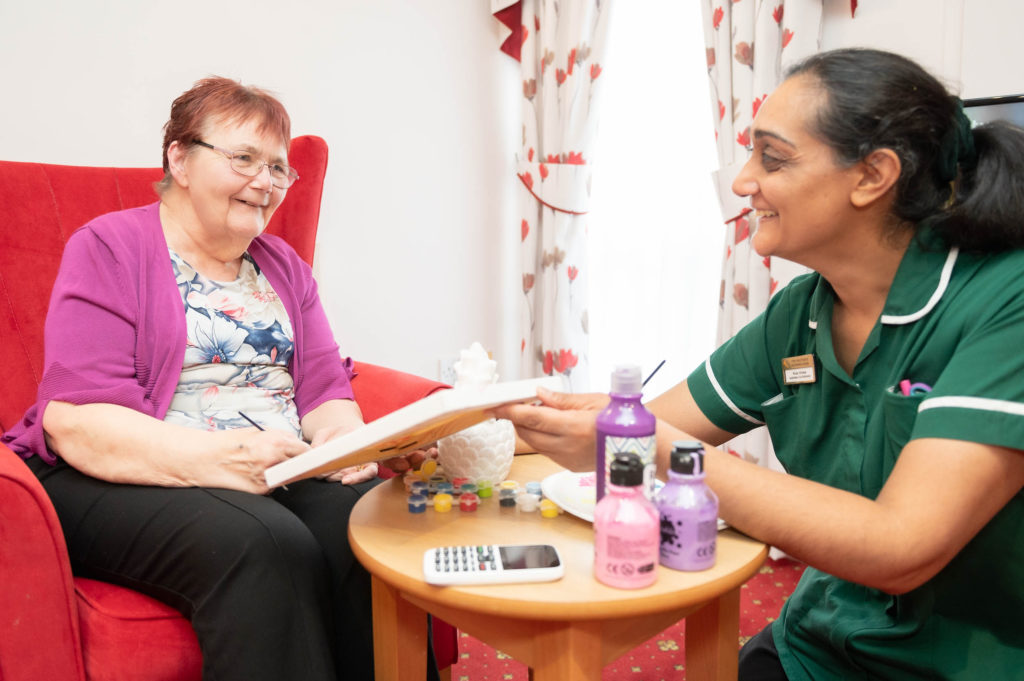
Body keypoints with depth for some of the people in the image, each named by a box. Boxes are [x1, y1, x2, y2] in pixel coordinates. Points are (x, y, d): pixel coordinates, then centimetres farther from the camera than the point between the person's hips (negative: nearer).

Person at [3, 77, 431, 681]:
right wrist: (216, 459, -28)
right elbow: (77, 420, -12)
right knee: (269, 547, -33)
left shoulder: (283, 265, 18)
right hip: (124, 483, -4)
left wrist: (345, 439, -13)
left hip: (283, 472, 5)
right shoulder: (110, 250, -1)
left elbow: (325, 388, 12)